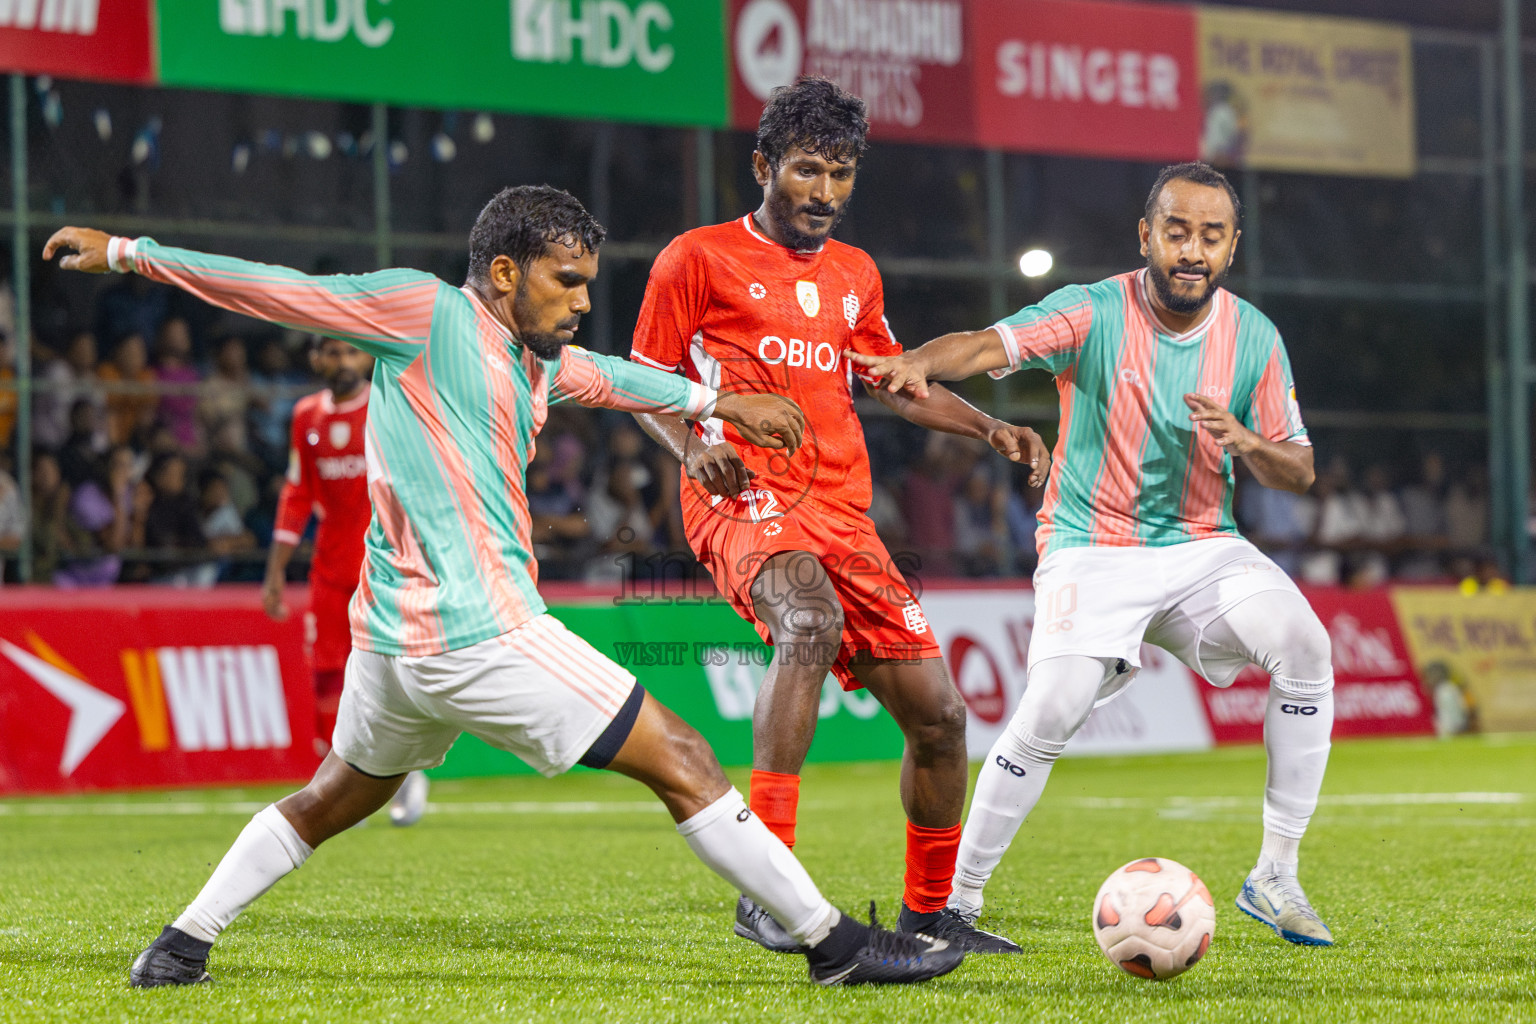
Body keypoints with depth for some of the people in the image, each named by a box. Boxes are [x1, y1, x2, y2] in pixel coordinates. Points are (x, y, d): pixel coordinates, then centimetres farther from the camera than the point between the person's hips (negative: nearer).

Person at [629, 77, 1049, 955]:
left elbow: (894, 381, 32)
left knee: (938, 714, 2)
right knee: (811, 622, -38)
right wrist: (692, 446, -13)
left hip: (841, 511, 7)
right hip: (745, 497, -7)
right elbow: (645, 383, 7)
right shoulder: (700, 259, 4)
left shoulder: (855, 274, 21)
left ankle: (928, 911, 23)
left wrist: (990, 428, 18)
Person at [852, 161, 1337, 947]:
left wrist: (1246, 441, -17)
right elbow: (990, 345, -27)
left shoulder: (1253, 337, 1)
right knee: (1053, 710, -24)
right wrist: (922, 362, -50)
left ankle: (1274, 878, -10)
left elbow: (1300, 472, 6)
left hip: (1202, 545, 4)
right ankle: (956, 899, -5)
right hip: (1092, 550, -3)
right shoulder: (1096, 313, -11)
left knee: (1303, 645, -22)